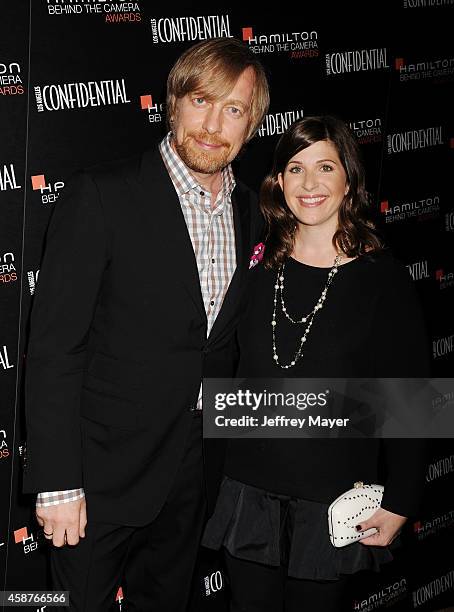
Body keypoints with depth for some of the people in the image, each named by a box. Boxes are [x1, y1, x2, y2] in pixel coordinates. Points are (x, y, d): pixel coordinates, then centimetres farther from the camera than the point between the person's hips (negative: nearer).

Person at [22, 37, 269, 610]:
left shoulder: (250, 213, 4)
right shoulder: (101, 195, -15)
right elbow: (53, 345, -17)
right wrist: (57, 484, -19)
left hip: (197, 477, 6)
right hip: (104, 474, -5)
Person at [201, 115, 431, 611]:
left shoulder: (384, 279, -7)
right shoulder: (258, 268, 3)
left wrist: (399, 503, -6)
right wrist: (214, 475, 9)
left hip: (334, 504, -3)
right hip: (248, 492, 3)